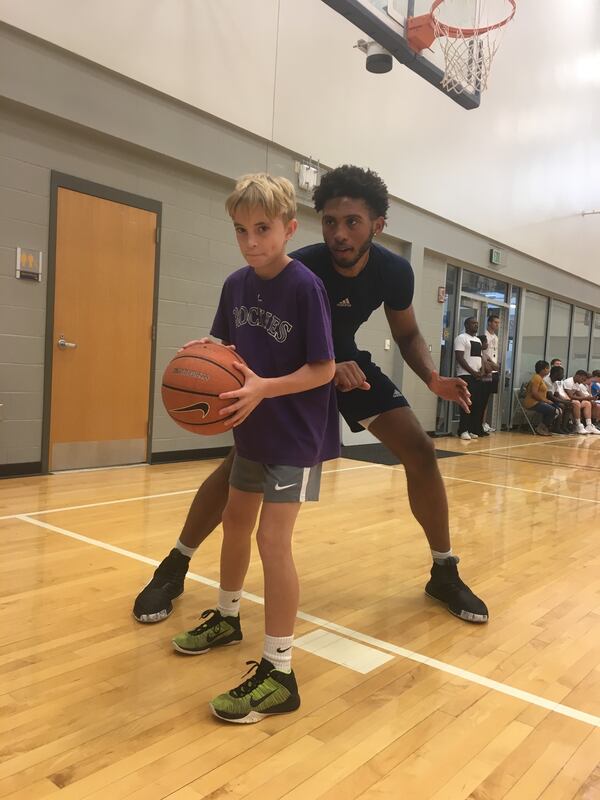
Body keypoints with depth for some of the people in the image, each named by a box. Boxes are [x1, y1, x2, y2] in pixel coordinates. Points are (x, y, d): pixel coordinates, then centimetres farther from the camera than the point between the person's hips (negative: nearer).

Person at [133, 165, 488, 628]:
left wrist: (433, 378, -21)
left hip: (349, 360, 4)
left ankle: (445, 572, 11)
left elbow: (407, 334, -2)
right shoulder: (300, 269, -32)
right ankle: (173, 569, 4)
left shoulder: (395, 272, -19)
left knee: (421, 452, -7)